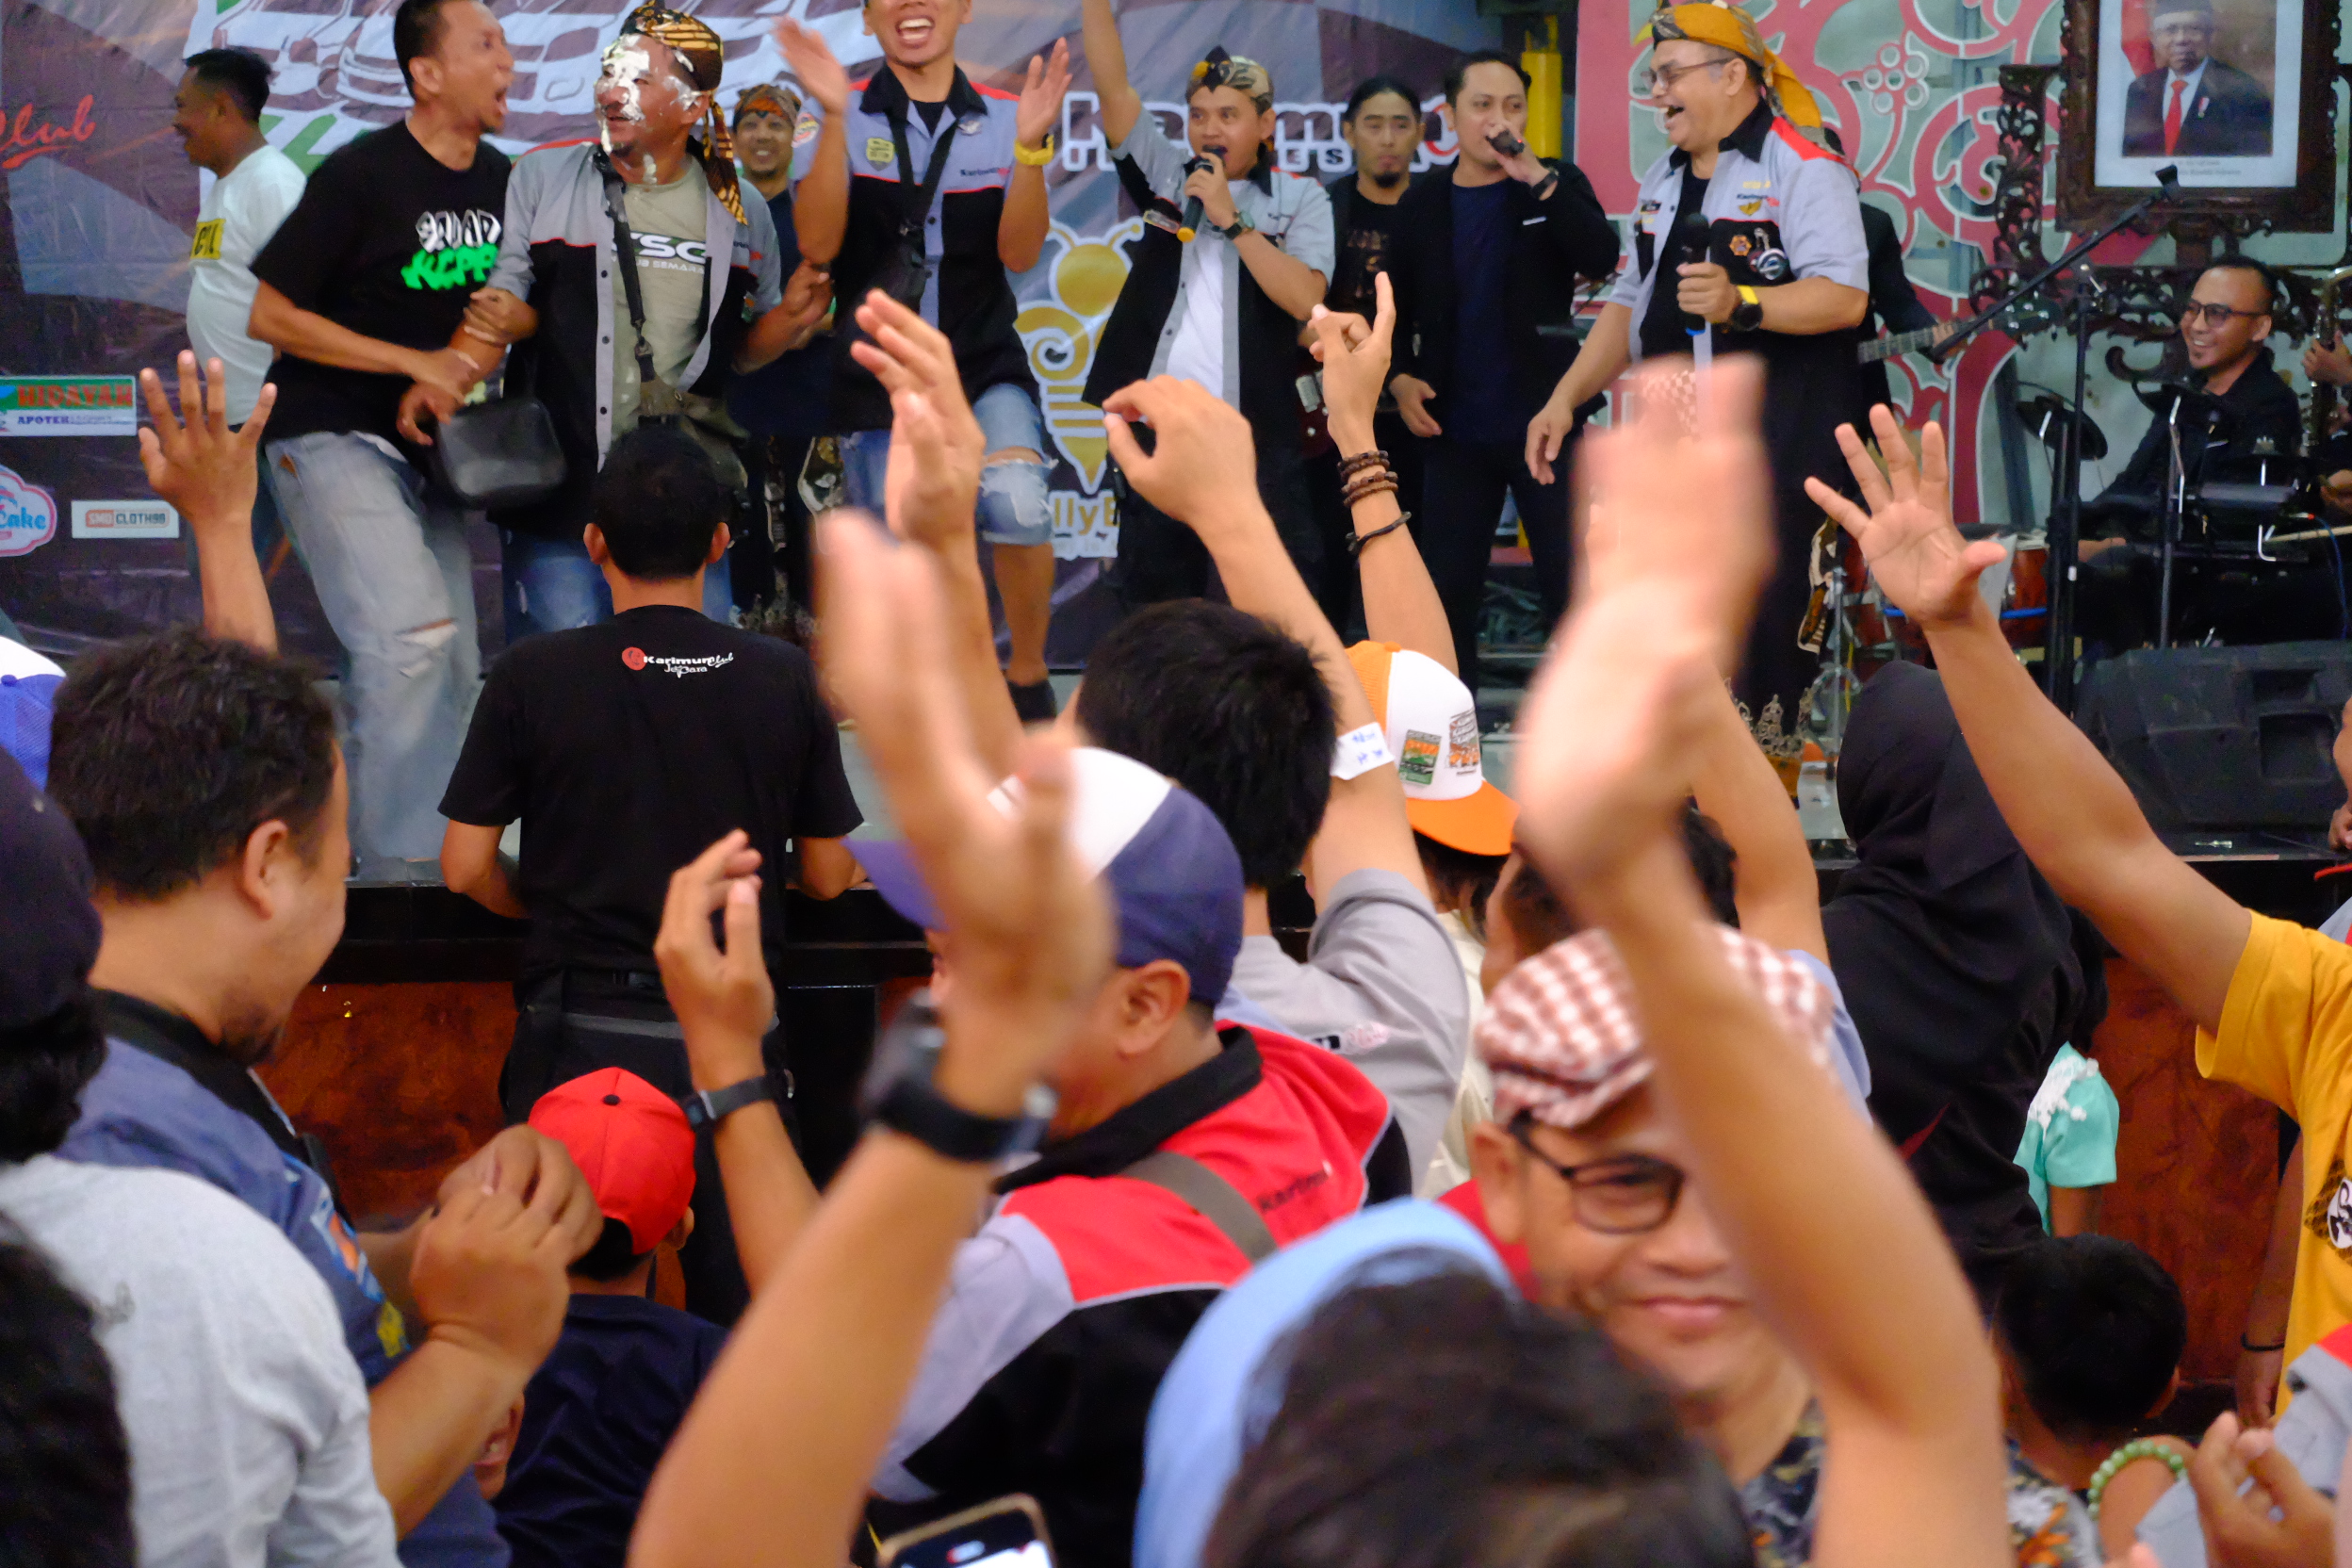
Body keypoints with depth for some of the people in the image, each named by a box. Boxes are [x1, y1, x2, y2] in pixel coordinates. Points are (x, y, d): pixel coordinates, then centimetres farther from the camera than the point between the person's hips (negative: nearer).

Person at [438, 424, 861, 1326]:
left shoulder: (533, 677, -4)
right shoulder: (785, 679, 0)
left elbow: (467, 867, -2)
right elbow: (828, 877, 7)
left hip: (579, 1038, -1)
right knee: (739, 1311, 7)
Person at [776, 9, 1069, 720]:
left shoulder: (1004, 117, 2)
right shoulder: (836, 116, -2)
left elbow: (1019, 252, -7)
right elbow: (818, 244, -15)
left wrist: (1030, 145, -22)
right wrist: (834, 117, -25)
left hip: (985, 367, 0)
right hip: (878, 379, 0)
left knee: (1018, 507, -26)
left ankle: (1029, 681, -5)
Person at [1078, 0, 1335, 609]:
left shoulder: (1298, 199, 4)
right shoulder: (1165, 177, 11)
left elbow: (1306, 300, -10)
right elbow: (1113, 87, 1)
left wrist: (1230, 218, -11)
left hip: (1256, 439, -3)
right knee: (1154, 604, 10)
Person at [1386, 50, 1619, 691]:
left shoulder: (1558, 188, 4)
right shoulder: (1421, 207, 8)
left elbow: (1602, 259, -14)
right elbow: (1396, 313, 14)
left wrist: (1538, 177, -20)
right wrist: (1398, 378, -4)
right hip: (1456, 429, 2)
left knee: (1570, 589, -3)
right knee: (1447, 591, 4)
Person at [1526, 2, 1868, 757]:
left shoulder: (1803, 171, -9)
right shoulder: (1665, 180, 18)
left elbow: (1843, 297, -21)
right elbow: (1631, 301, 23)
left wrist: (1741, 303, -34)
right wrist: (1564, 399, 14)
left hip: (1777, 434, -8)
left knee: (1762, 625, -11)